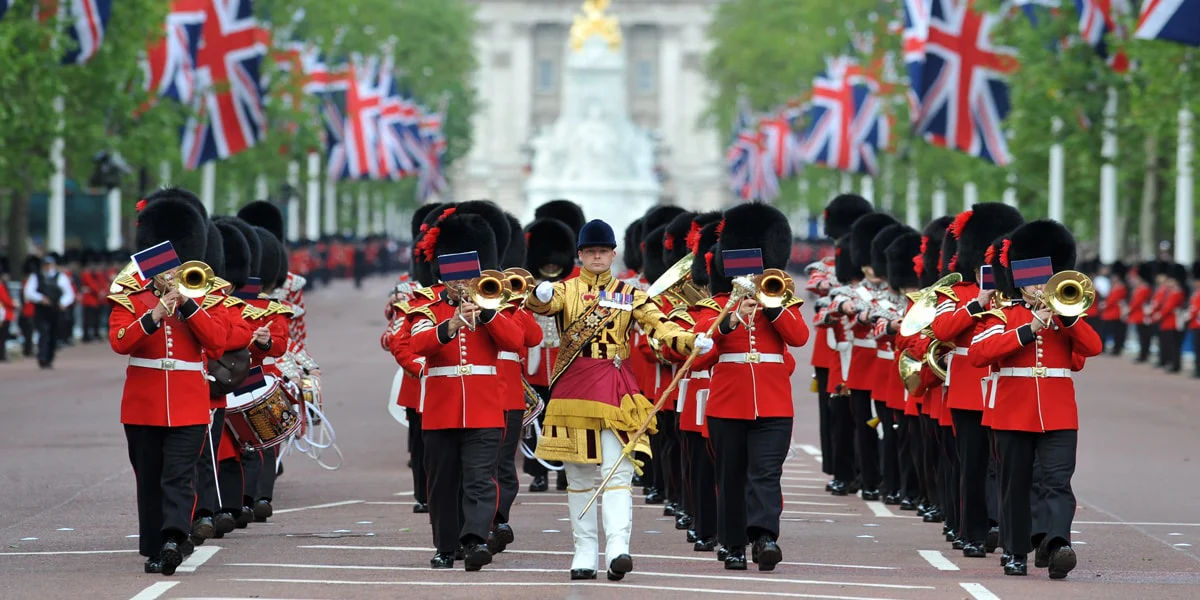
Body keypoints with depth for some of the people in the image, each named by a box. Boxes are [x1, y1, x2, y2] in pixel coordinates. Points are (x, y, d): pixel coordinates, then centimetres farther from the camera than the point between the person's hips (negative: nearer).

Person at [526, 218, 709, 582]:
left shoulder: (629, 295, 9)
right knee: (579, 475, 4)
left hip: (614, 387, -1)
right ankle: (585, 552, 9)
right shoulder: (565, 291, 7)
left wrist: (692, 342, -23)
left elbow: (658, 324, -4)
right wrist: (540, 295, -40)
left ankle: (618, 548, -20)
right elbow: (541, 305, -15)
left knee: (618, 470, -11)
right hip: (573, 386, 1)